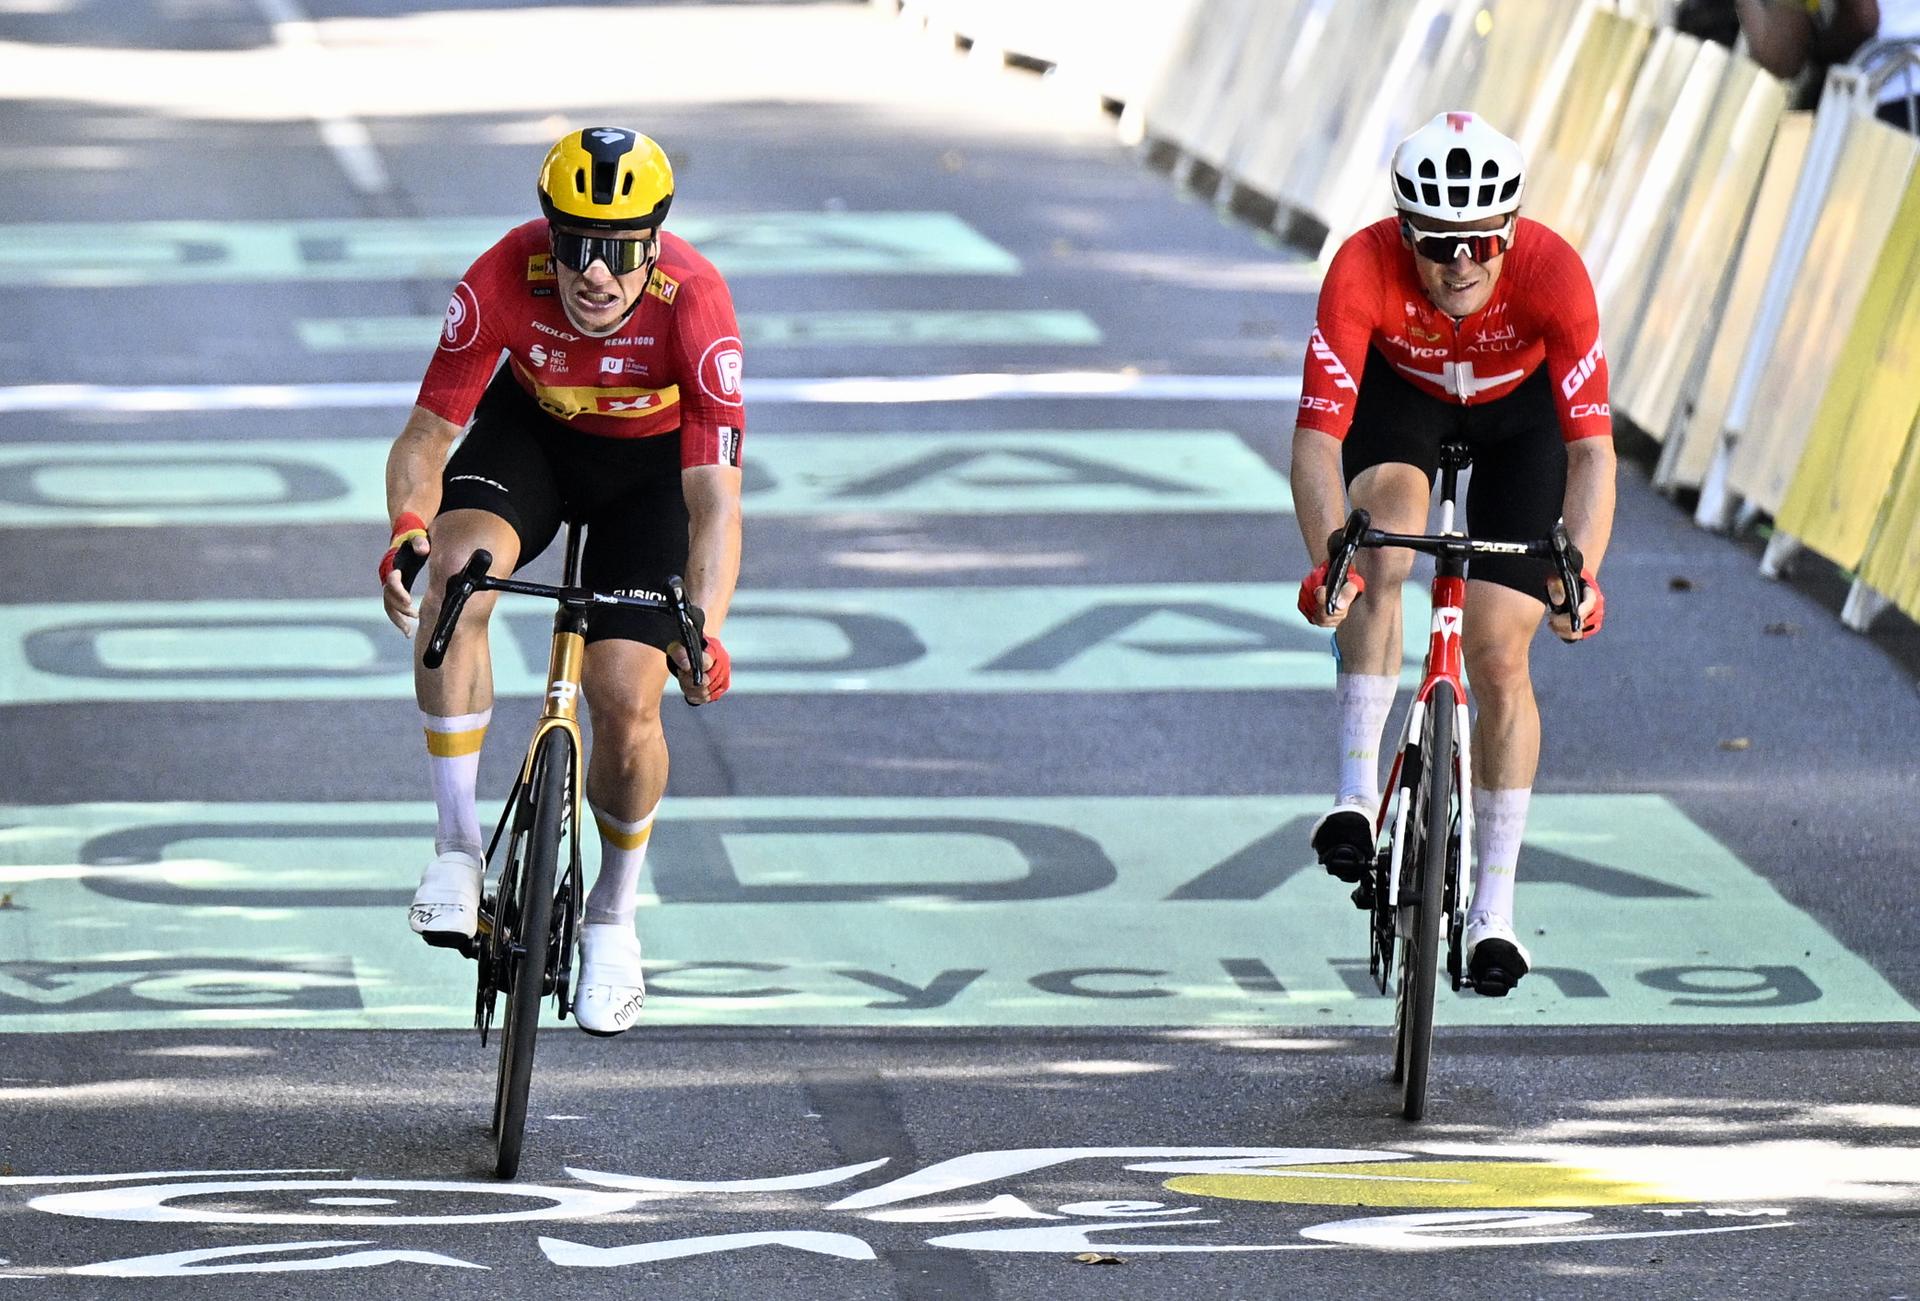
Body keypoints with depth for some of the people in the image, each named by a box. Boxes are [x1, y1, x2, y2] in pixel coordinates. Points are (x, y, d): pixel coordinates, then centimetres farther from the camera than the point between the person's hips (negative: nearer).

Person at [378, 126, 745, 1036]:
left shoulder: (693, 306, -35)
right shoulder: (503, 281, -31)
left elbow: (714, 499, -36)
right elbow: (428, 433, -23)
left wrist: (704, 632, -52)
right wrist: (408, 531, -45)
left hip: (653, 459, -1)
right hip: (531, 429, 1)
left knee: (627, 703, -13)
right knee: (455, 572, -31)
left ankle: (612, 917, 17)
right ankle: (457, 850, -19)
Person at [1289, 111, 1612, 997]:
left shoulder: (1552, 273, -38)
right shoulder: (1364, 268, -37)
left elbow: (1592, 448, -40)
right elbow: (1317, 434, -40)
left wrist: (1580, 573, -55)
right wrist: (1327, 561, -55)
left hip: (1520, 405, 0)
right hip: (1399, 391, 0)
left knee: (1499, 654, -6)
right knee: (1383, 546, -32)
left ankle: (1493, 910, 4)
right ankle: (1358, 793, -24)